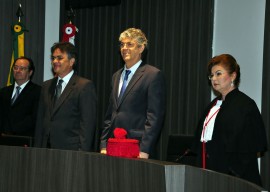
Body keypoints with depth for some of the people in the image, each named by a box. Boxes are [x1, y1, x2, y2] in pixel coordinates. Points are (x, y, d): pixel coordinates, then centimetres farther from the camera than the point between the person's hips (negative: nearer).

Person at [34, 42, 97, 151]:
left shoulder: (85, 86, -4)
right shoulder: (46, 86, 17)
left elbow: (88, 123, -9)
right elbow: (40, 121, 17)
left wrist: (82, 154, -16)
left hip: (71, 151, -5)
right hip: (46, 151, 5)